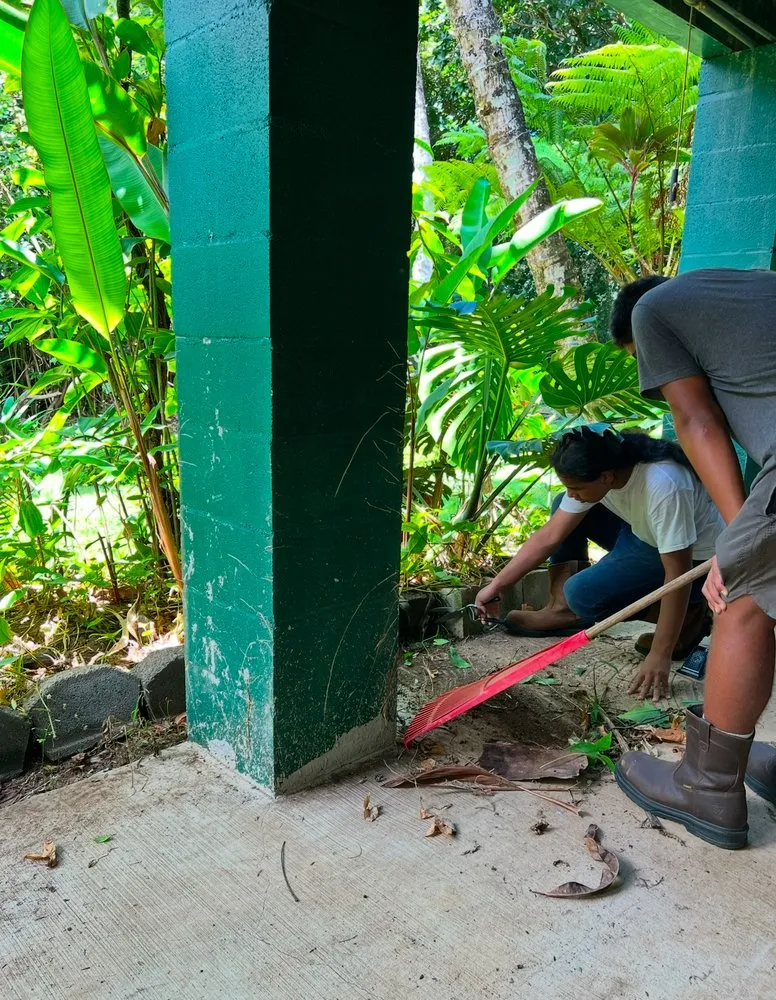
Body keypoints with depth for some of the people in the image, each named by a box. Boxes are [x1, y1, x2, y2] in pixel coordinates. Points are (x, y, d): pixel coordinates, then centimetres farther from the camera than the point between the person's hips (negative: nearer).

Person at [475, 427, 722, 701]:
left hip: (695, 559, -7)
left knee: (583, 594, -22)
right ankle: (562, 610, 0)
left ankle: (682, 614, -4)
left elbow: (677, 574, -33)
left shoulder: (663, 487, -37)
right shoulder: (595, 472, -15)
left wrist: (660, 655, -31)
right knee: (564, 511, 0)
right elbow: (549, 536, -8)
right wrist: (497, 585, -7)